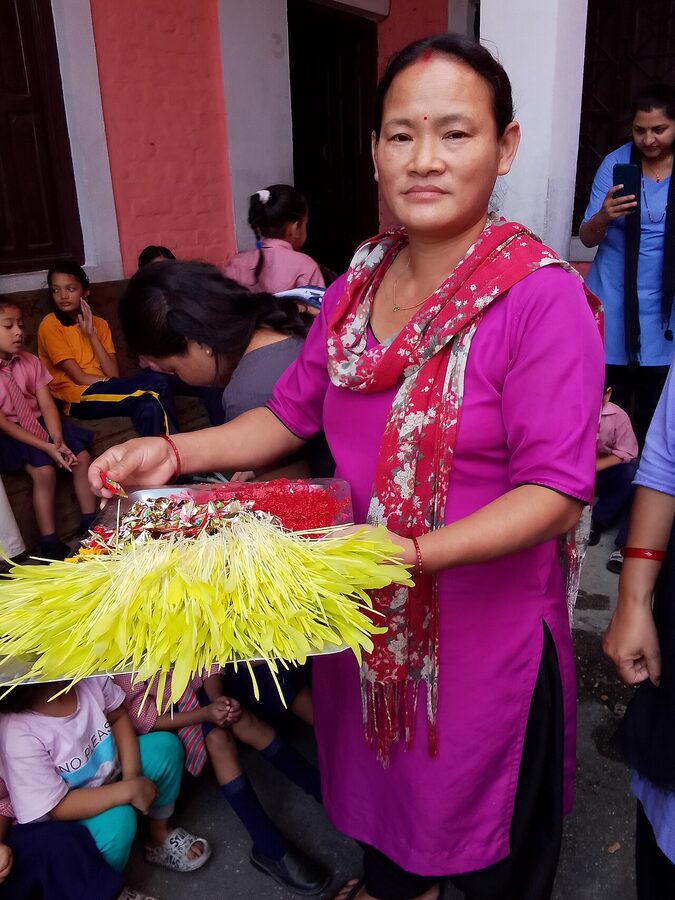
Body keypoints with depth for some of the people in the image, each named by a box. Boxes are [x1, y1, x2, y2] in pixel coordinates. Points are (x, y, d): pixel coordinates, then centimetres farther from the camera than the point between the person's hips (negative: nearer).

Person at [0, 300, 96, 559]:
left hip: (39, 423, 6)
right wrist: (45, 447, -25)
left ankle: (90, 525, 7)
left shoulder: (29, 361, 0)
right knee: (44, 470, -25)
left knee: (81, 457, -8)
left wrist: (57, 440, -21)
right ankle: (49, 544, -12)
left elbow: (47, 405, -4)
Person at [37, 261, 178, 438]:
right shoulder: (50, 325, -1)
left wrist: (91, 334, -6)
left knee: (150, 406, -30)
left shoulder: (99, 323, 14)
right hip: (78, 398, -4)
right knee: (156, 385, -25)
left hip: (104, 391, 4)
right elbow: (79, 377, -7)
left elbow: (113, 374, 0)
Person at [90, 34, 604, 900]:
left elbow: (554, 493, -23)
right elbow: (292, 413, 6)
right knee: (381, 765, 30)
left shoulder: (541, 296, -20)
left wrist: (412, 551, -36)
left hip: (485, 621, -5)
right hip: (365, 607, 6)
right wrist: (174, 452, -7)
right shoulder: (358, 282, -1)